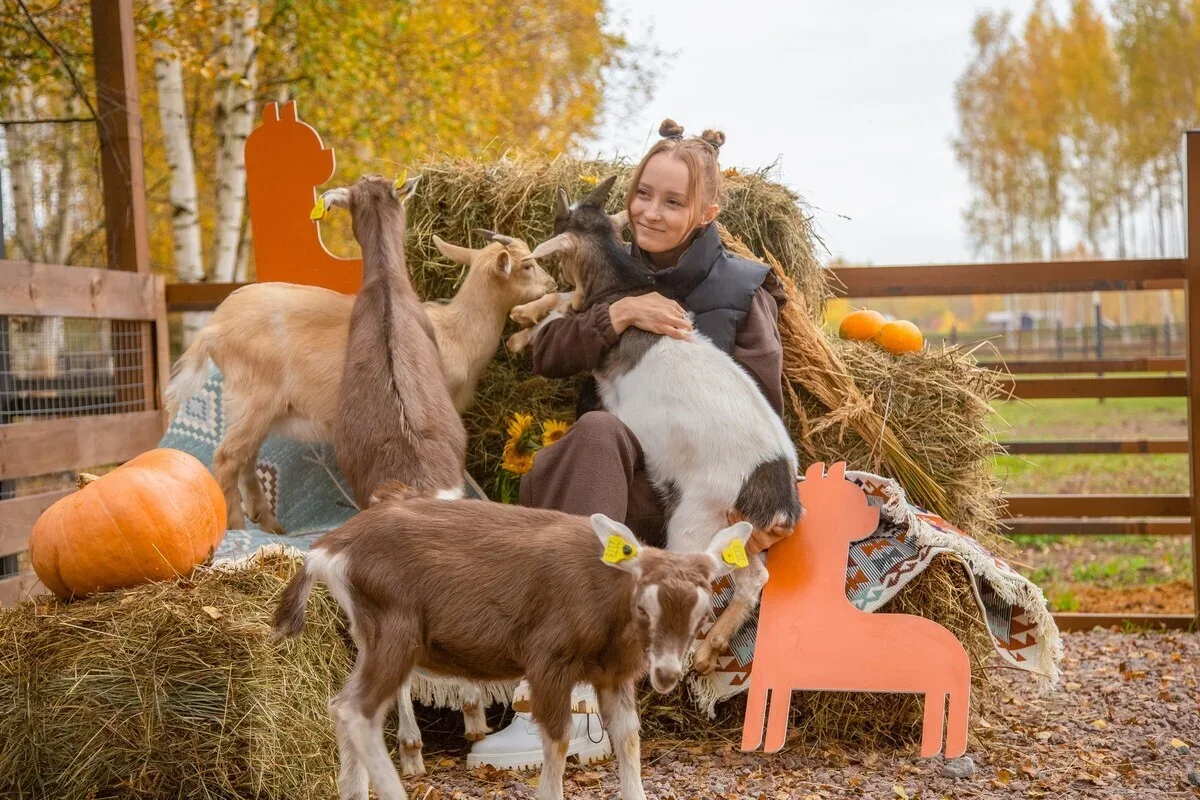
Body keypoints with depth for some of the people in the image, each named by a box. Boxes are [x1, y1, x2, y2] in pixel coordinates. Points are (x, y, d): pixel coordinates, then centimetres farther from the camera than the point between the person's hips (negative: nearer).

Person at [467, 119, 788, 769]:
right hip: (618, 472, 3)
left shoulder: (742, 288, 4)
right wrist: (617, 315, -13)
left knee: (597, 433, -35)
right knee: (594, 433, -35)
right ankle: (574, 698, -46)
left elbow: (765, 403, 1)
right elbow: (546, 358, 2)